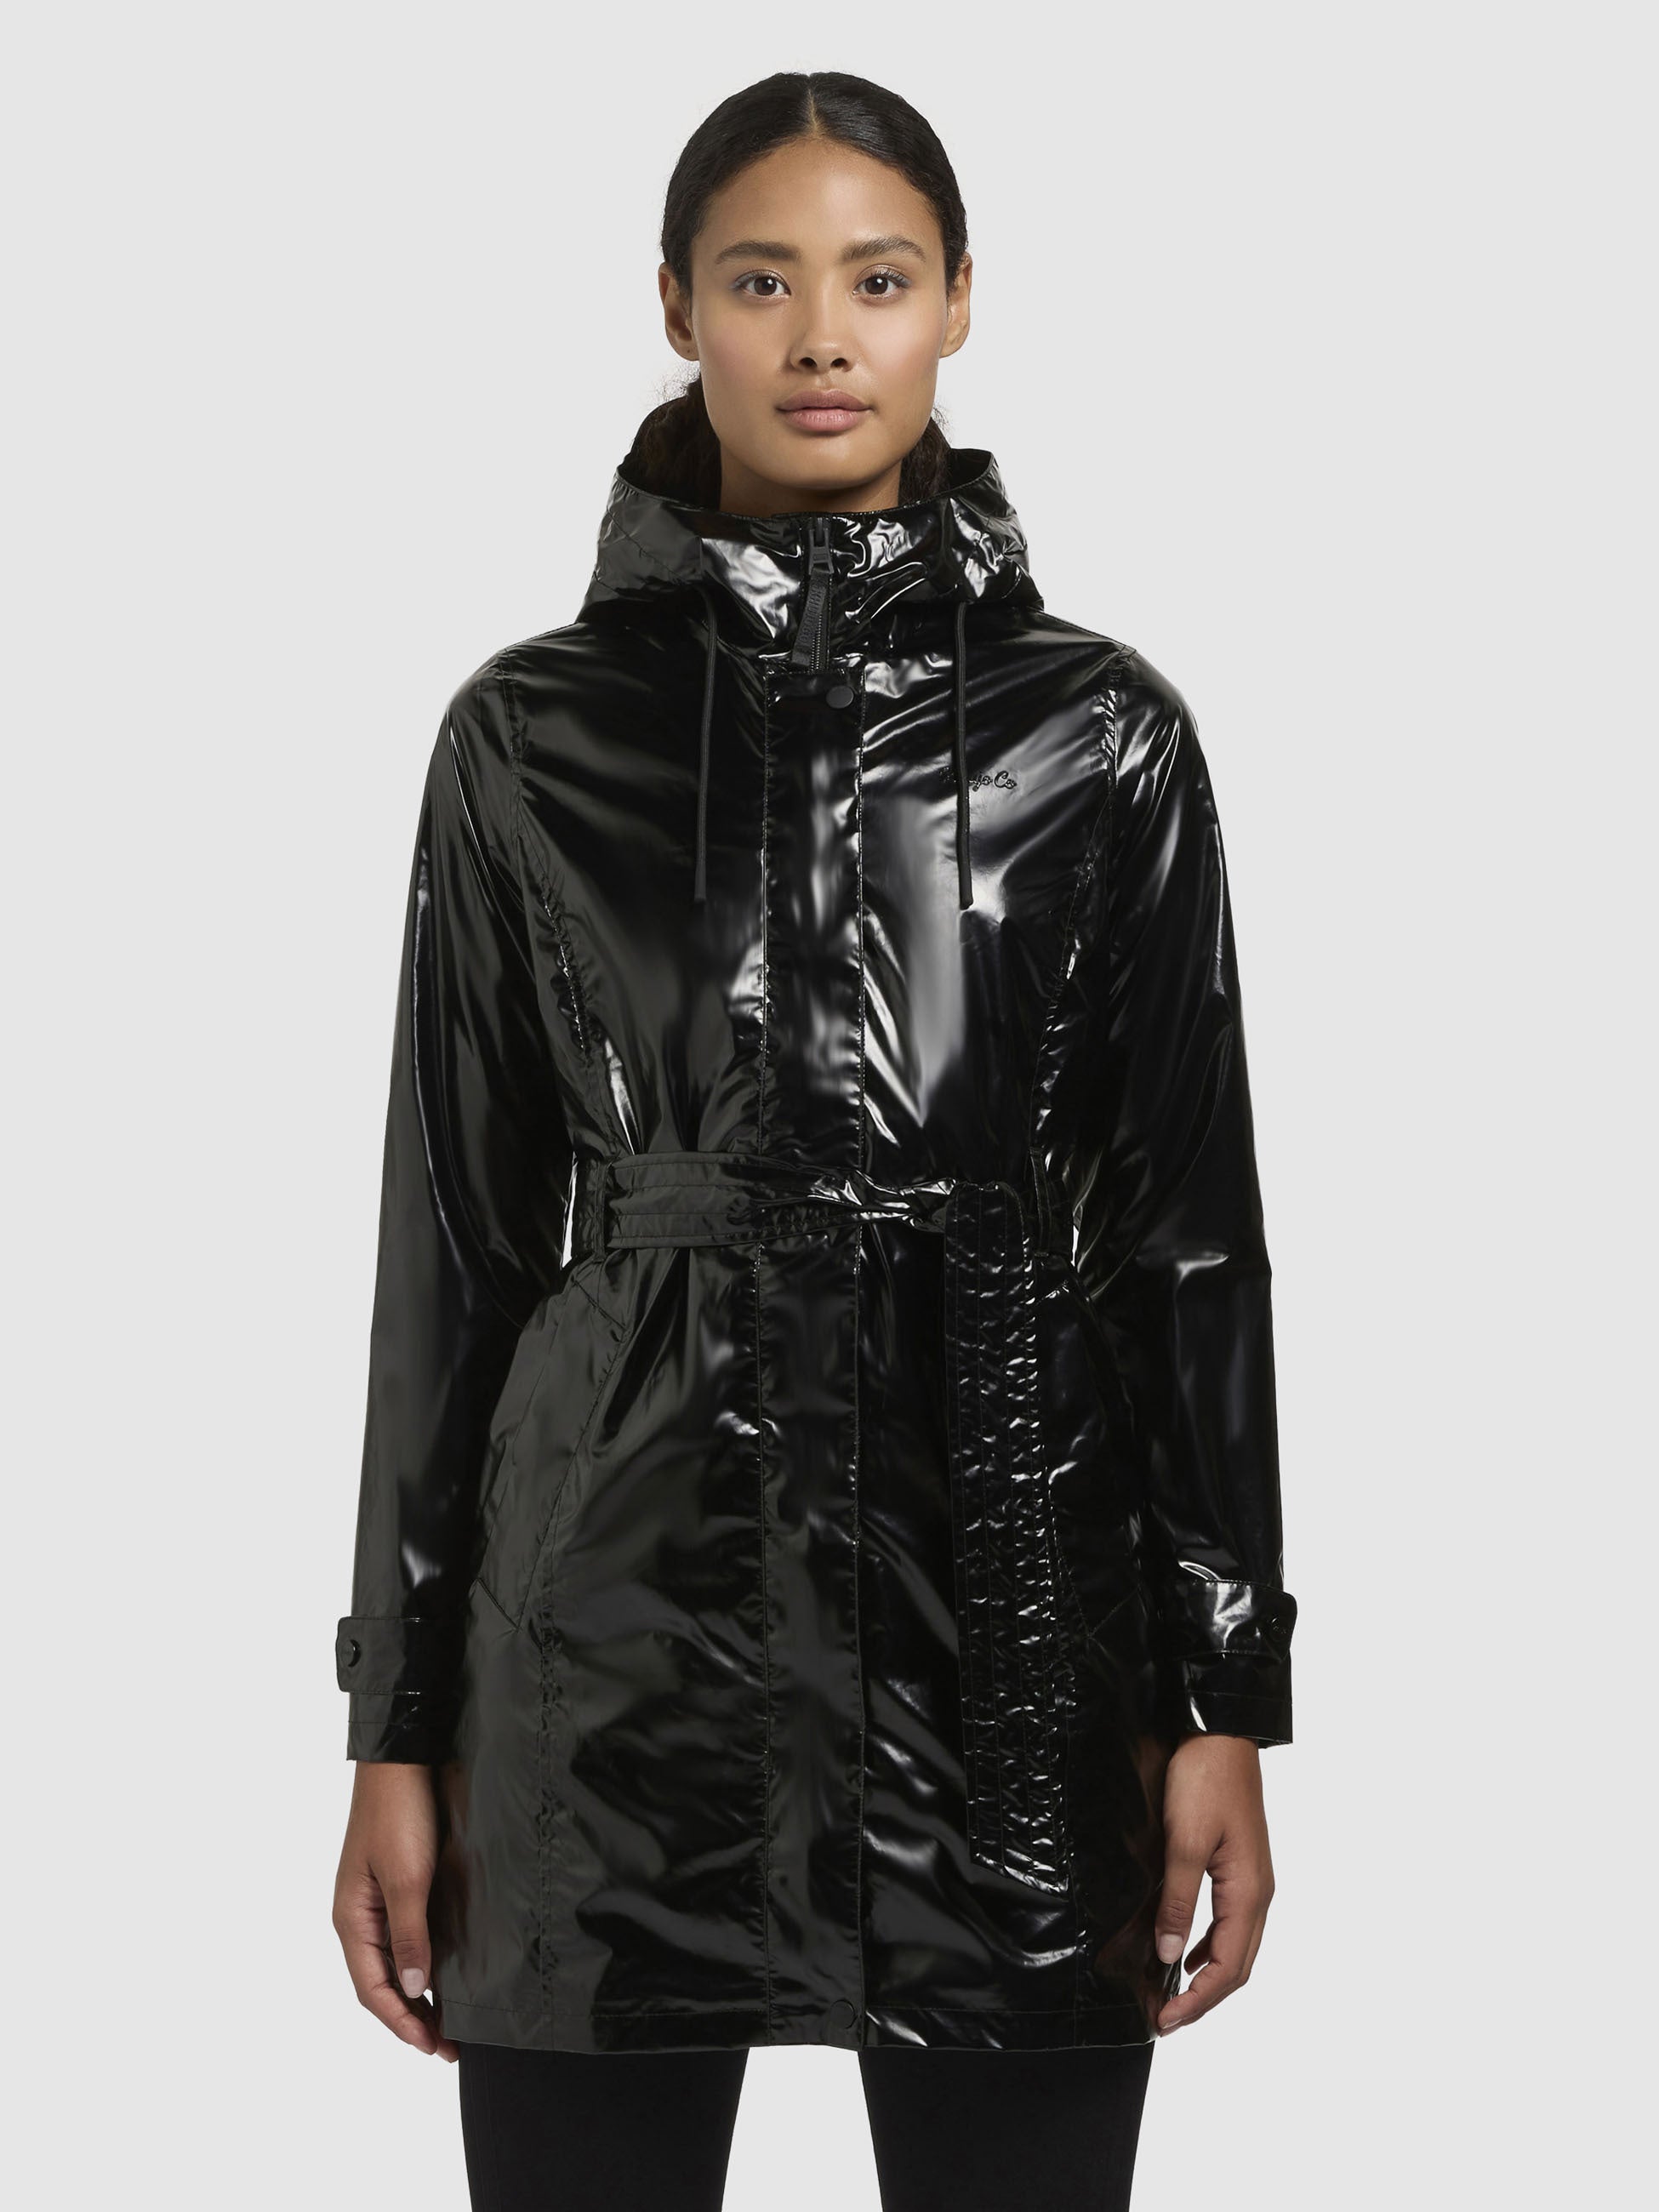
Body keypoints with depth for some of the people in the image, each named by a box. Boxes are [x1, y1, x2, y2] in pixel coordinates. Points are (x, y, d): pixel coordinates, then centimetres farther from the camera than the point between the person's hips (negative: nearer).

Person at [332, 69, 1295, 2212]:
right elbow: (459, 1229, 5)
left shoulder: (1101, 730, 3)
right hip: (624, 1620, 0)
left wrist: (1225, 1697, -1)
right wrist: (398, 1727, 3)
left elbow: (1189, 1226, 3)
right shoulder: (533, 733, 4)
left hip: (1008, 1607, 0)